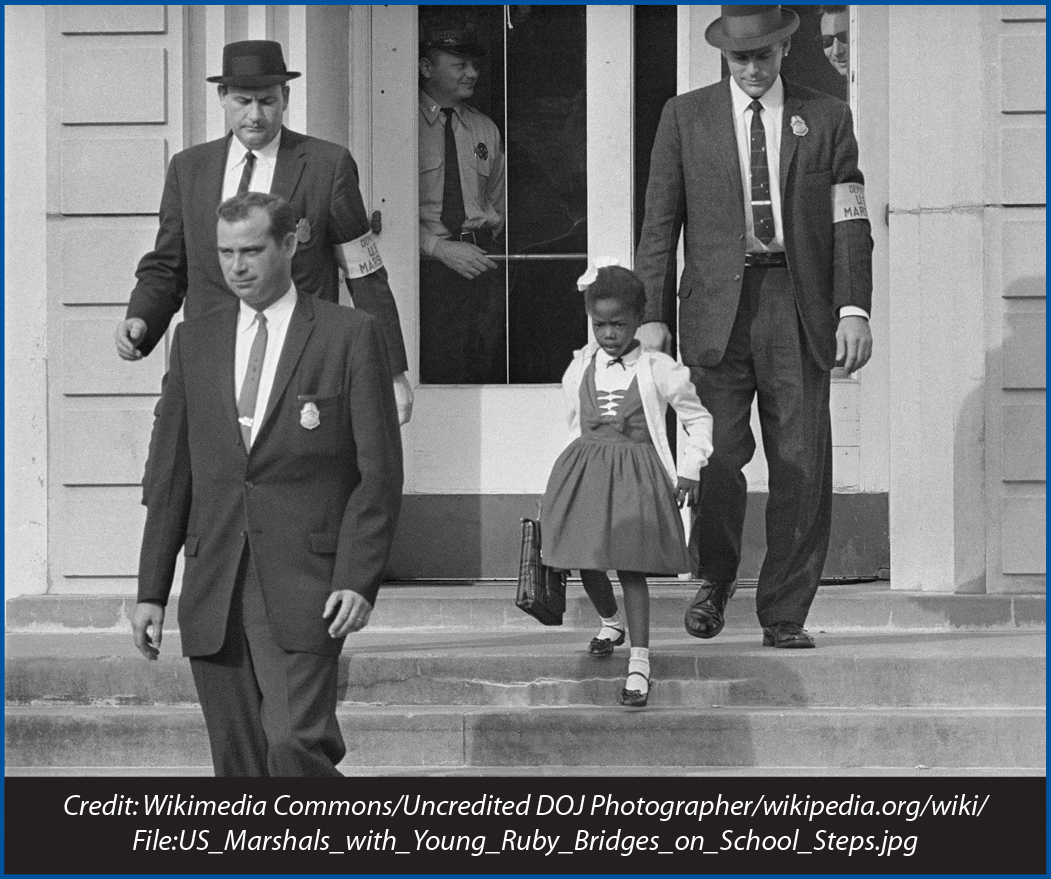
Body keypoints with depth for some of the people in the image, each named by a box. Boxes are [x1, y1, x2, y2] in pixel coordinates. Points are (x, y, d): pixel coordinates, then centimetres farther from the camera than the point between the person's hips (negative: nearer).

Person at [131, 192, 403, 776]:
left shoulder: (350, 335, 1)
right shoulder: (195, 341, 13)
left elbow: (379, 472, -2)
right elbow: (171, 474, 14)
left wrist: (359, 579, -12)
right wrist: (151, 591, 9)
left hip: (303, 586, -4)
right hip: (213, 591, 4)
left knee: (296, 745, -19)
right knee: (240, 766, 4)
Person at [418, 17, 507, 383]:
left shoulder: (485, 130, 17)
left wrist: (492, 221, 10)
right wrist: (439, 248, -13)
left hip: (481, 267, 5)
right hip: (427, 268, -5)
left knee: (489, 375, -1)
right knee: (436, 377, -11)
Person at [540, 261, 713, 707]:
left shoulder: (658, 369, -4)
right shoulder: (580, 368, 6)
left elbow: (698, 419, 6)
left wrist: (688, 469, 0)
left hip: (637, 473, -4)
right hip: (584, 469, 4)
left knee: (630, 564, -12)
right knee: (586, 562, 7)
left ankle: (639, 661, -12)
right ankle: (610, 623, 39)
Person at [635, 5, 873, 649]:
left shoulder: (827, 119, 11)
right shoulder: (686, 117, 10)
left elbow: (850, 223, 7)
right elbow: (660, 223, 9)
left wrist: (855, 309, -4)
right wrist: (653, 315, 1)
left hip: (798, 306, 1)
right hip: (718, 306, -1)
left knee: (802, 467, -3)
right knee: (718, 456, -10)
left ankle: (785, 615, 6)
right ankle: (714, 578, 15)